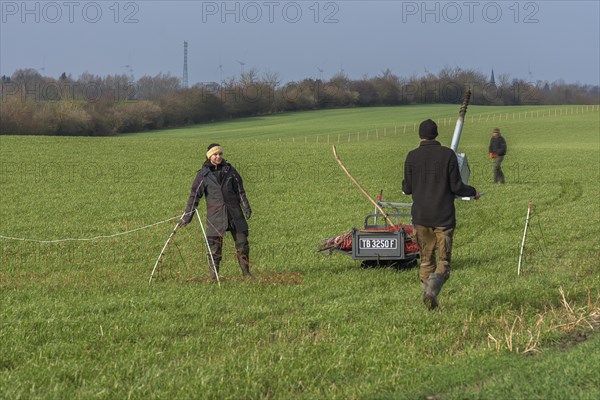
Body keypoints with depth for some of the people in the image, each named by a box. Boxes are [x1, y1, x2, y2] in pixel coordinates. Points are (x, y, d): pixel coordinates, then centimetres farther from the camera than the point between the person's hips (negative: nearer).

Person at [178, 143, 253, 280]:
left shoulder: (229, 170, 6)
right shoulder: (203, 174, -1)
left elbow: (240, 190, 11)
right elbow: (195, 195, 0)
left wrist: (246, 207, 6)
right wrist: (187, 216, -2)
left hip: (234, 212, 2)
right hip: (215, 214, -2)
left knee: (242, 242, 4)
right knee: (214, 245, -3)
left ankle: (246, 272, 15)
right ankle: (213, 275, 7)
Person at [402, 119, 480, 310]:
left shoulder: (412, 157, -1)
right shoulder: (448, 155, -6)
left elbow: (407, 188, 2)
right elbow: (456, 187, -8)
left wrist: (404, 185, 26)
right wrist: (473, 192, 12)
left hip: (421, 216, 2)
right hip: (444, 216, -2)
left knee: (426, 260, 14)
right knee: (443, 261, 3)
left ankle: (430, 301, 9)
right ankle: (431, 291, -23)